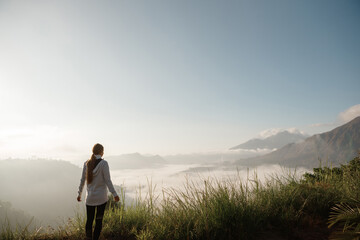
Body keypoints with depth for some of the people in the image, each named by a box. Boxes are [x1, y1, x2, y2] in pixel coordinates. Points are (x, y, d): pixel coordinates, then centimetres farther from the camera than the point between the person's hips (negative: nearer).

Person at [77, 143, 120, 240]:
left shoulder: (86, 163, 1)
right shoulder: (103, 163, -12)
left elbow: (82, 180, 6)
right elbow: (107, 180, -14)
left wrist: (79, 194, 18)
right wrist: (114, 194, -7)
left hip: (90, 197, 4)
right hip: (101, 196, -3)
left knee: (89, 221, 13)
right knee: (99, 221, 7)